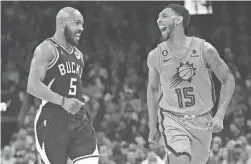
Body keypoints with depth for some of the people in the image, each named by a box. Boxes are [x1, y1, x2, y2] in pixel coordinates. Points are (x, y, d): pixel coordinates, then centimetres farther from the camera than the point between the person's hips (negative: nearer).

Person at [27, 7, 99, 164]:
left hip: (79, 118, 6)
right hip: (52, 120, -6)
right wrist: (63, 101, -25)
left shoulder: (78, 55, 19)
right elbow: (33, 86, -17)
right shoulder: (47, 49, -7)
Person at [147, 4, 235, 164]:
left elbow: (228, 80, -2)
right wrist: (153, 126, 11)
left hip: (201, 121, 1)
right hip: (171, 119, -1)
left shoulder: (204, 49, -11)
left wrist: (219, 116, -12)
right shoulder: (155, 56, -6)